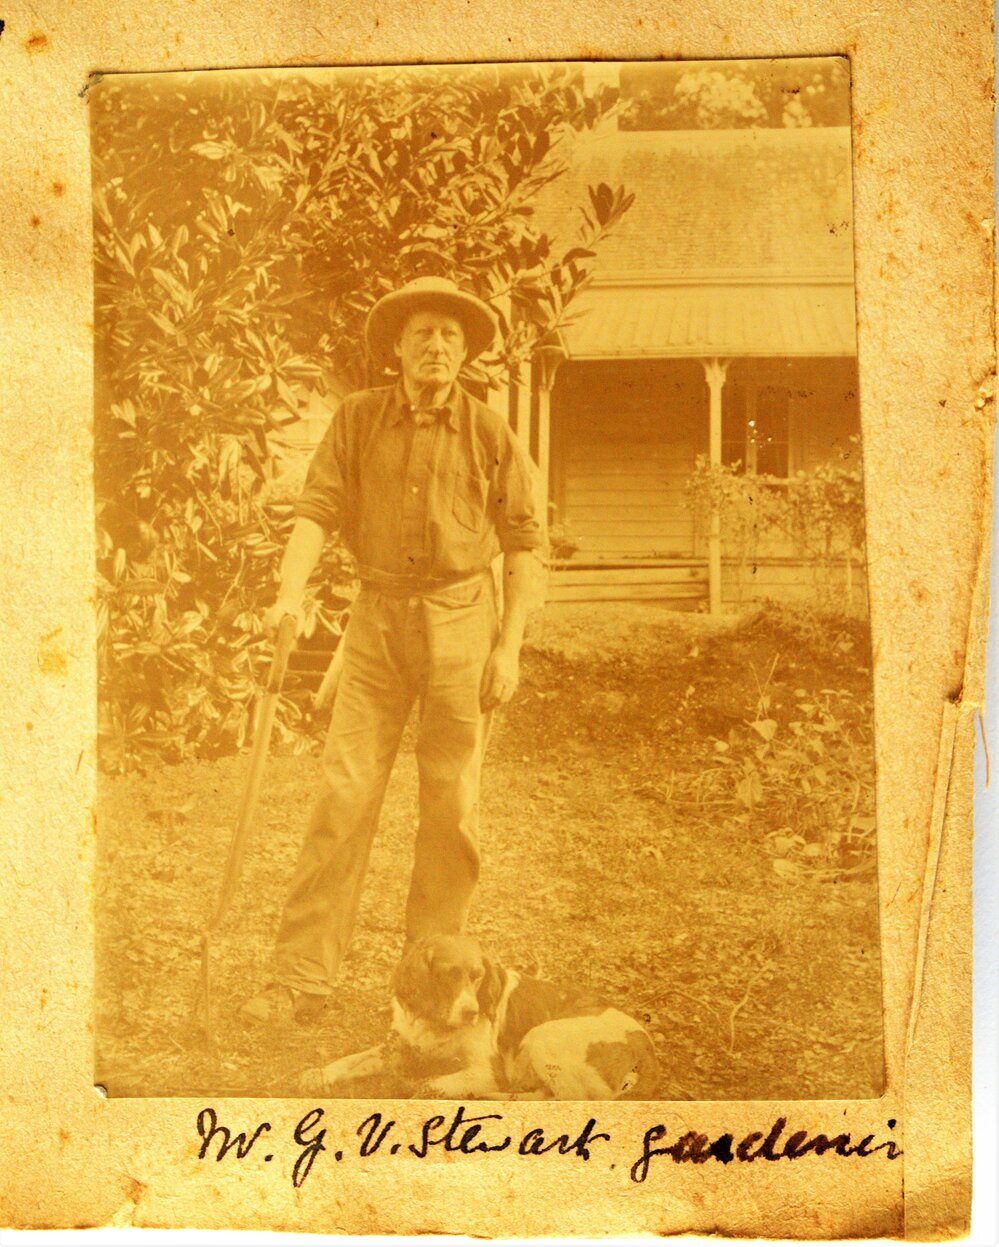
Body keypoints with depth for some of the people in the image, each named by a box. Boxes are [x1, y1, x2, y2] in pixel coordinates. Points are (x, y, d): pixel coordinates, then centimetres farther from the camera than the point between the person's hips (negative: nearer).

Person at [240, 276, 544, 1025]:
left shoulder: (490, 433, 0)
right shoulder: (358, 419, 5)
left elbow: (524, 542, 2)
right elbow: (319, 507, 0)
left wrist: (510, 646, -3)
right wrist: (292, 589, -17)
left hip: (461, 618, -1)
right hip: (378, 614, 1)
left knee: (452, 804, 4)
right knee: (344, 792, -2)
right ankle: (304, 975, 5)